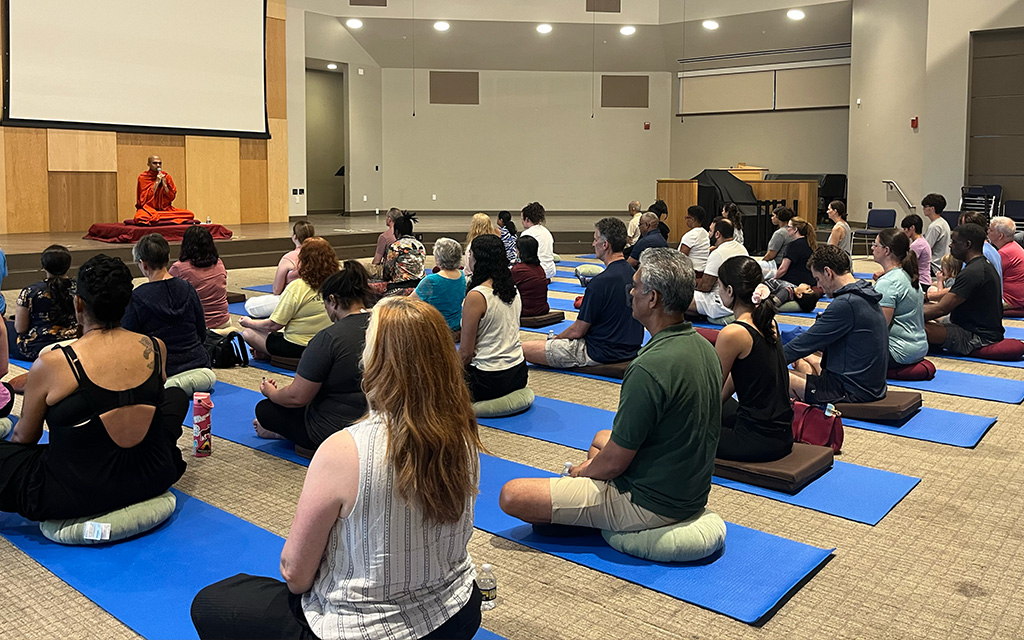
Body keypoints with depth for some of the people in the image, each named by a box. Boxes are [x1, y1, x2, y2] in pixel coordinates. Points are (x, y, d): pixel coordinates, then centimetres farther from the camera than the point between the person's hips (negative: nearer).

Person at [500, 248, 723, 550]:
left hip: (648, 503, -9)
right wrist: (594, 464, 13)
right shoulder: (703, 347, 0)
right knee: (601, 437, 36)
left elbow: (614, 463, -23)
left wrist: (582, 471, 1)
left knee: (511, 495, -13)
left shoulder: (650, 368, -30)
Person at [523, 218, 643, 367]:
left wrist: (555, 338, 4)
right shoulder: (634, 274, 2)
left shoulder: (601, 282, -23)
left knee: (523, 348, -10)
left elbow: (578, 331, -14)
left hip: (600, 353, -9)